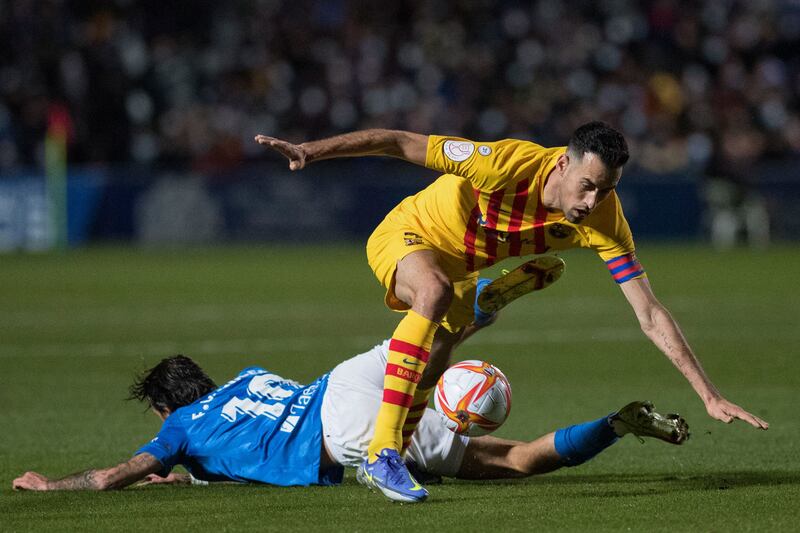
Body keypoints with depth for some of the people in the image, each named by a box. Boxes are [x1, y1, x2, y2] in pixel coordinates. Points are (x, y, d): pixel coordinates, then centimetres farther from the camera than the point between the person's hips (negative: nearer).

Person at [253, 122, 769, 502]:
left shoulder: (604, 219, -27)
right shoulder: (511, 162, -39)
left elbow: (651, 315, -24)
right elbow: (401, 144, -30)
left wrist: (710, 395, -29)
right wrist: (312, 150, -36)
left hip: (466, 270, 6)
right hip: (408, 237, -5)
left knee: (429, 380, 10)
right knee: (436, 293, -37)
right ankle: (381, 451, -35)